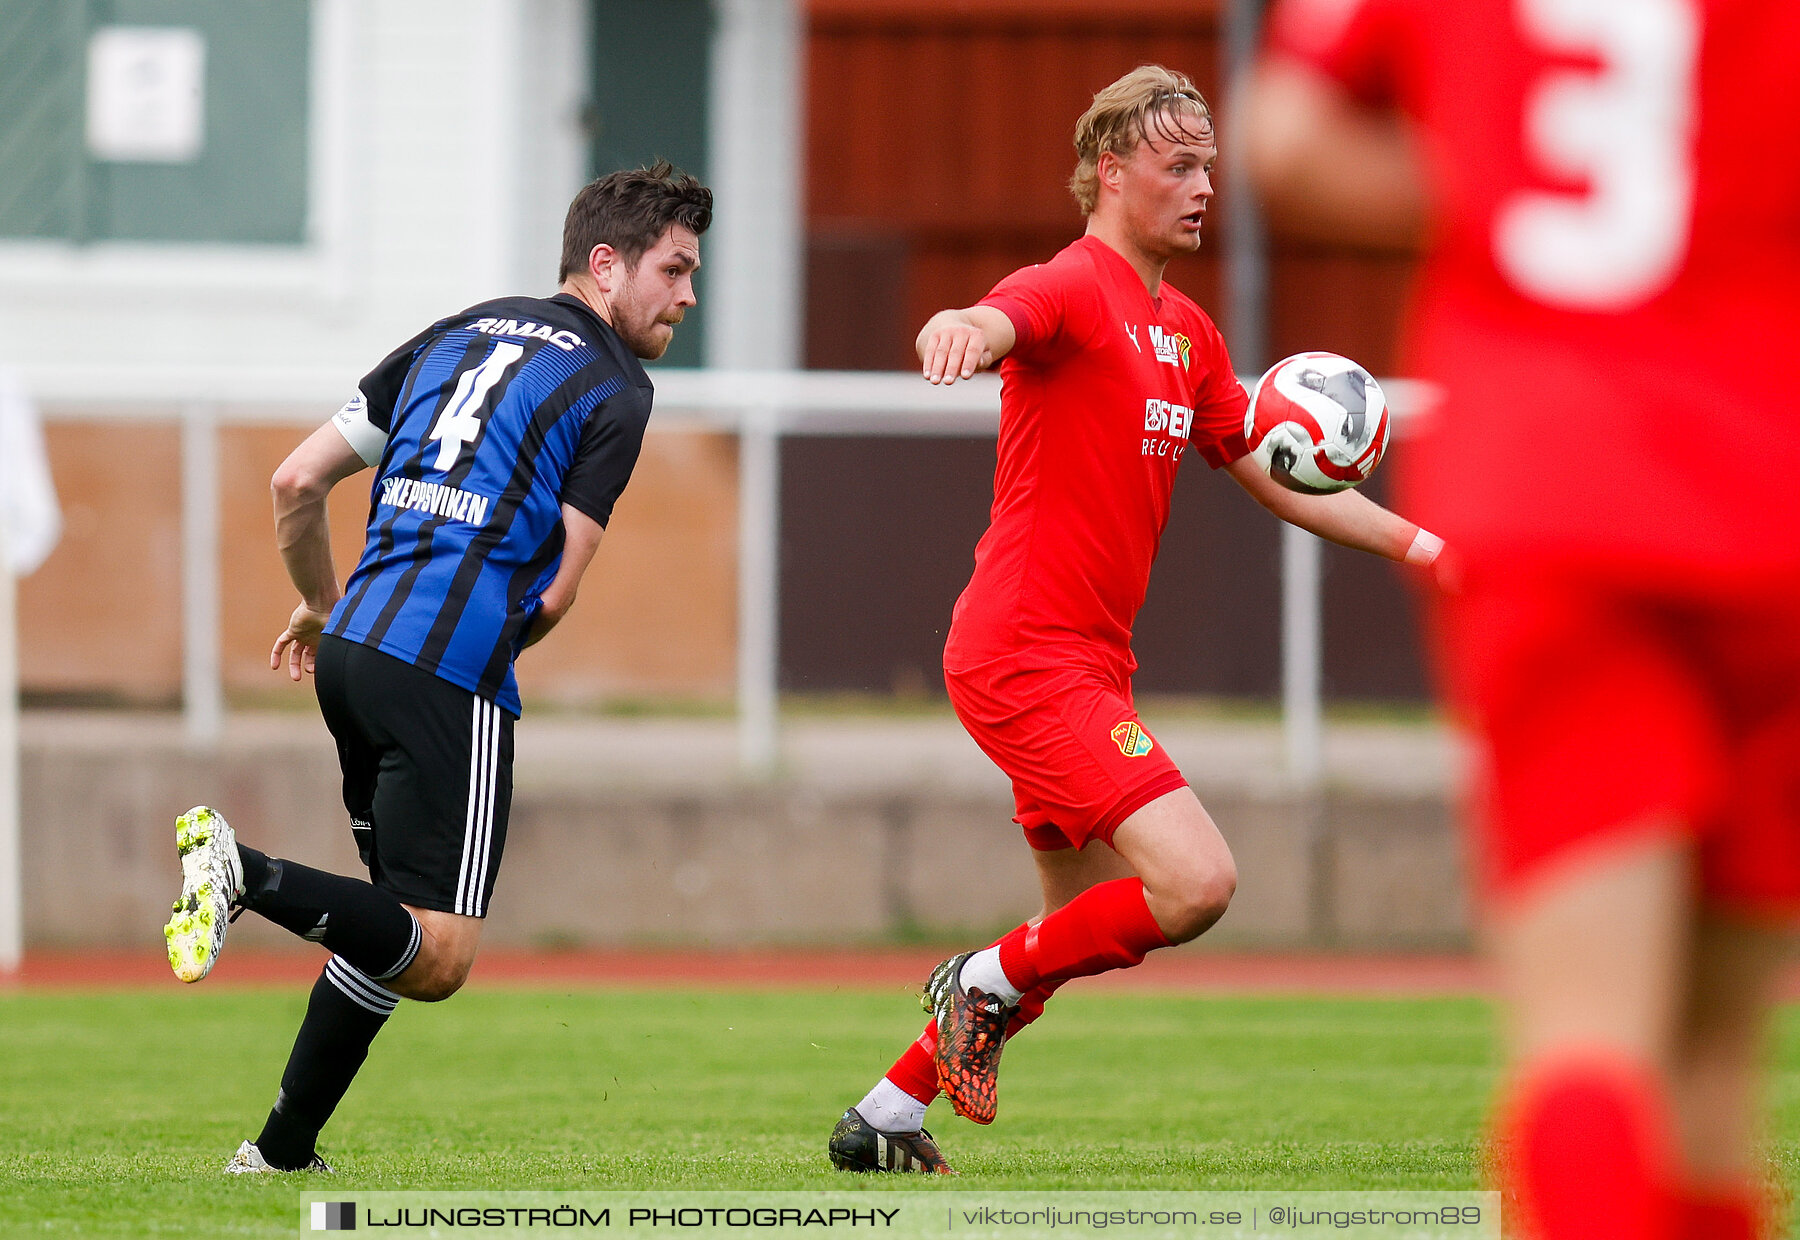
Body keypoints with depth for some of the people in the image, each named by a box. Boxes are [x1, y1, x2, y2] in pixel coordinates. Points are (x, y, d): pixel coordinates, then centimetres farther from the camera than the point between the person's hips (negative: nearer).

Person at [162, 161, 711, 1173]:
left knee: (403, 928, 20)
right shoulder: (617, 393, 1)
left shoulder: (460, 334, 20)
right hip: (450, 672, -8)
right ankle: (248, 874, -27)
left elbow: (298, 481, 19)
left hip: (353, 645, 8)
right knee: (438, 958, -9)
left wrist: (320, 607, 35)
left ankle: (285, 1148, 14)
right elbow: (553, 596, -3)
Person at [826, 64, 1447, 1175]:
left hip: (1090, 666, 10)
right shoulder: (1070, 292, -11)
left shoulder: (1187, 334, 17)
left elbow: (1278, 480, 24)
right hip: (1027, 656, -10)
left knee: (1089, 935, 15)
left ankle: (885, 1118, 23)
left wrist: (1421, 546, 17)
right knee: (1196, 882, -20)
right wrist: (958, 332, -59)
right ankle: (990, 980, 0)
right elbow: (989, 325, -34)